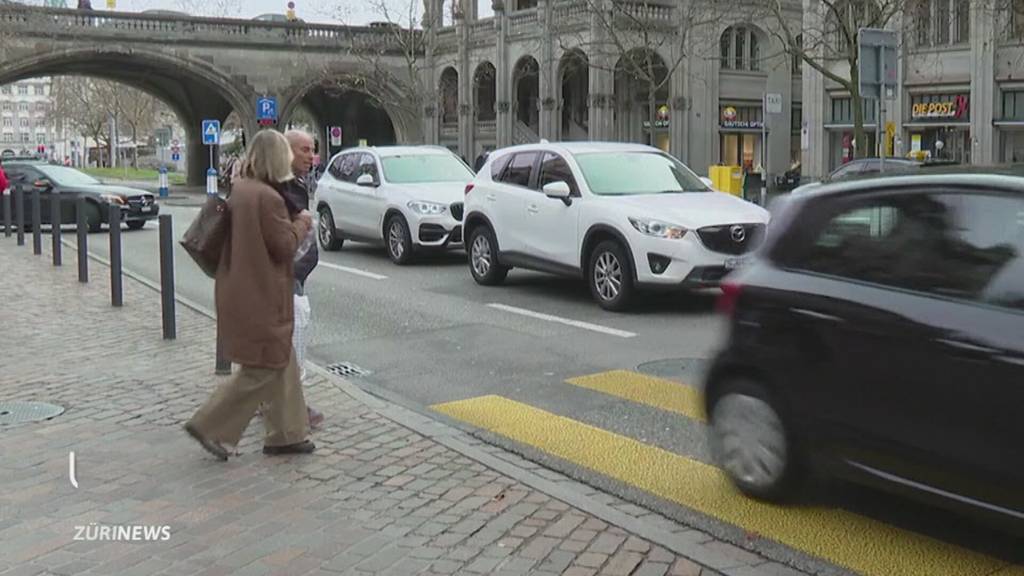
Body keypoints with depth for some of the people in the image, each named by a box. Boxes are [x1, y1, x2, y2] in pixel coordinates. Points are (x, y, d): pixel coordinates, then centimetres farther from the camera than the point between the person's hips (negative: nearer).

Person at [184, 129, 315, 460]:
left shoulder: (241, 190, 8)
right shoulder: (269, 198, -21)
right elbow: (285, 245, -16)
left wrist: (293, 222, 11)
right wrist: (301, 223, 1)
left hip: (243, 292, 10)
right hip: (261, 299, -10)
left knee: (282, 365, 16)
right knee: (261, 370, 2)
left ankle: (285, 434, 23)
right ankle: (209, 426, 8)